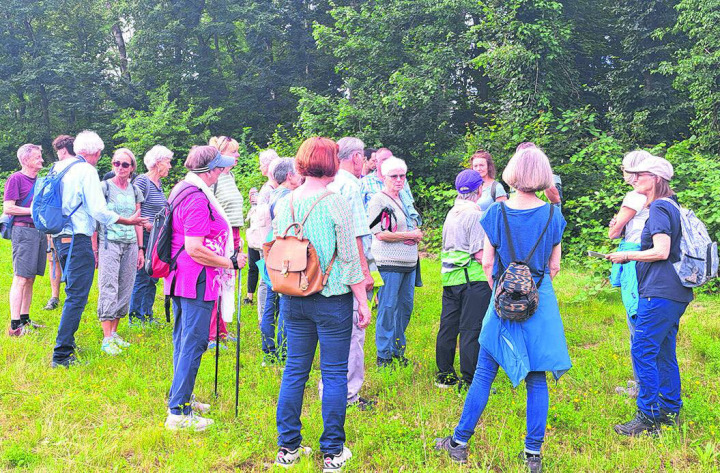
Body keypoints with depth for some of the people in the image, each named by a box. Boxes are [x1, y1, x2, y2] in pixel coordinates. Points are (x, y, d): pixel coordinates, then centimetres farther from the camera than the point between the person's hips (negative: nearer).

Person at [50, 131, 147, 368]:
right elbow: (99, 210, -15)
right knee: (76, 297, -7)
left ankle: (67, 342, 30)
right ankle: (61, 354, -8)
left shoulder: (59, 167, 12)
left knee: (73, 293, 21)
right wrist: (128, 221, -3)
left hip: (60, 238, 9)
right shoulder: (87, 171, -11)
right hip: (78, 239, -9)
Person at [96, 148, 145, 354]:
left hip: (130, 244, 5)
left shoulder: (135, 191, 12)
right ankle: (107, 339, -7)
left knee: (125, 289, 5)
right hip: (109, 242, -5)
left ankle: (114, 333, 16)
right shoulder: (104, 187, -2)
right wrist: (94, 248, -9)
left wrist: (140, 249, 13)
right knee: (108, 289, -8)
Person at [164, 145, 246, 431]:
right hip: (196, 281, -11)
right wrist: (231, 262, -16)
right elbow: (195, 249, -25)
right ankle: (179, 413, 0)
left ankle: (180, 398, 32)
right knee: (193, 343, -5)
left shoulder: (183, 190, 13)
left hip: (180, 277, 11)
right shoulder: (197, 199, -20)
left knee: (183, 340, 19)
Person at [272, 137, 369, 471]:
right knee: (334, 374, 6)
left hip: (294, 301, 5)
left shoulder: (283, 204, 2)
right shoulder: (335, 204, -13)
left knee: (294, 371, 13)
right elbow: (350, 259, -10)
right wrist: (363, 302, -3)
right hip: (332, 300, -5)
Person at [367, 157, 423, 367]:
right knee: (388, 308, -4)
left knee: (405, 307, 12)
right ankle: (383, 355, 6)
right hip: (389, 263, -8)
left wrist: (416, 235, 3)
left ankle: (397, 350, 24)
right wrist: (411, 235, -10)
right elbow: (381, 234, -16)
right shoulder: (378, 200, -8)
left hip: (409, 263, 8)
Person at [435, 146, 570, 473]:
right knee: (537, 379, 8)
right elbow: (554, 267, 4)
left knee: (483, 374, 9)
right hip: (541, 301, 1)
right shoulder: (553, 216, -2)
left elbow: (487, 264, -2)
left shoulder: (496, 213, -6)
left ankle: (460, 441, 18)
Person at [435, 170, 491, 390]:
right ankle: (469, 380, 1)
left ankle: (444, 375, 22)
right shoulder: (475, 214, -12)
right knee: (471, 329, -3)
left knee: (448, 326, 12)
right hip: (473, 278, -8)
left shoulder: (452, 212, 13)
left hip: (450, 277, 8)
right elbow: (479, 253, -16)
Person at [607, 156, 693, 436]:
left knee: (642, 351, -8)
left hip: (659, 293, -10)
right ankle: (670, 412, 22)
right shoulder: (670, 206, 18)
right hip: (674, 293, 10)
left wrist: (627, 255, -8)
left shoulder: (659, 208, -12)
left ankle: (648, 418, -6)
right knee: (664, 352, 15)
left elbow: (661, 252, -20)